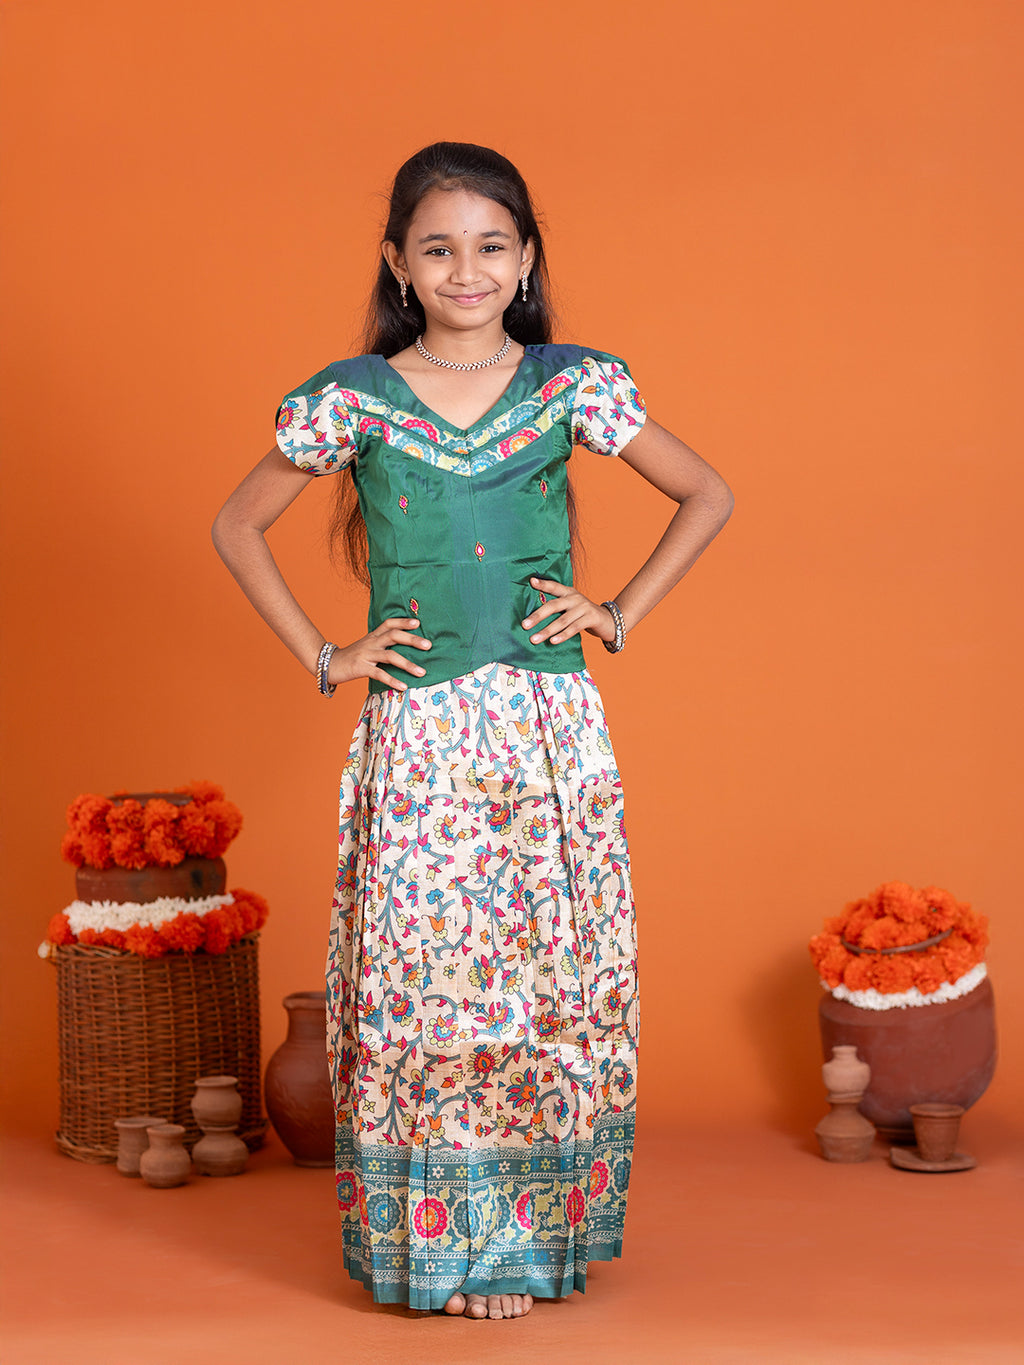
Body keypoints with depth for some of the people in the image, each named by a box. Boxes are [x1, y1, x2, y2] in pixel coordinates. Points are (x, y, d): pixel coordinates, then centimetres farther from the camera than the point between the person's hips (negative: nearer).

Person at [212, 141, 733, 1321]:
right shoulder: (352, 401, 1)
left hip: (552, 735, 1)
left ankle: (539, 1226, 16)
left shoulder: (571, 386, 3)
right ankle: (438, 1240, 11)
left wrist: (621, 614, 4)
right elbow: (236, 527, 11)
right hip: (417, 737, -1)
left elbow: (707, 495, 12)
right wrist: (321, 658, 4)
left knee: (554, 979, 3)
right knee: (421, 982, -1)